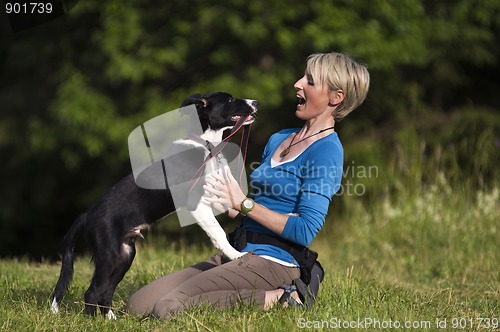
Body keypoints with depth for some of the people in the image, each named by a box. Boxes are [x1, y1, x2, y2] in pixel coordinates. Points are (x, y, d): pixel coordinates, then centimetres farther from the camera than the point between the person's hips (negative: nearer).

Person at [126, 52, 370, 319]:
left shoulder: (327, 149, -8)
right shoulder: (279, 139, 18)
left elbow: (305, 231, -16)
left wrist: (242, 203, -13)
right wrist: (227, 203, 2)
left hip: (273, 260, -9)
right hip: (237, 254, 9)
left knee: (167, 307, -25)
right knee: (137, 305, -5)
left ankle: (276, 298, -12)